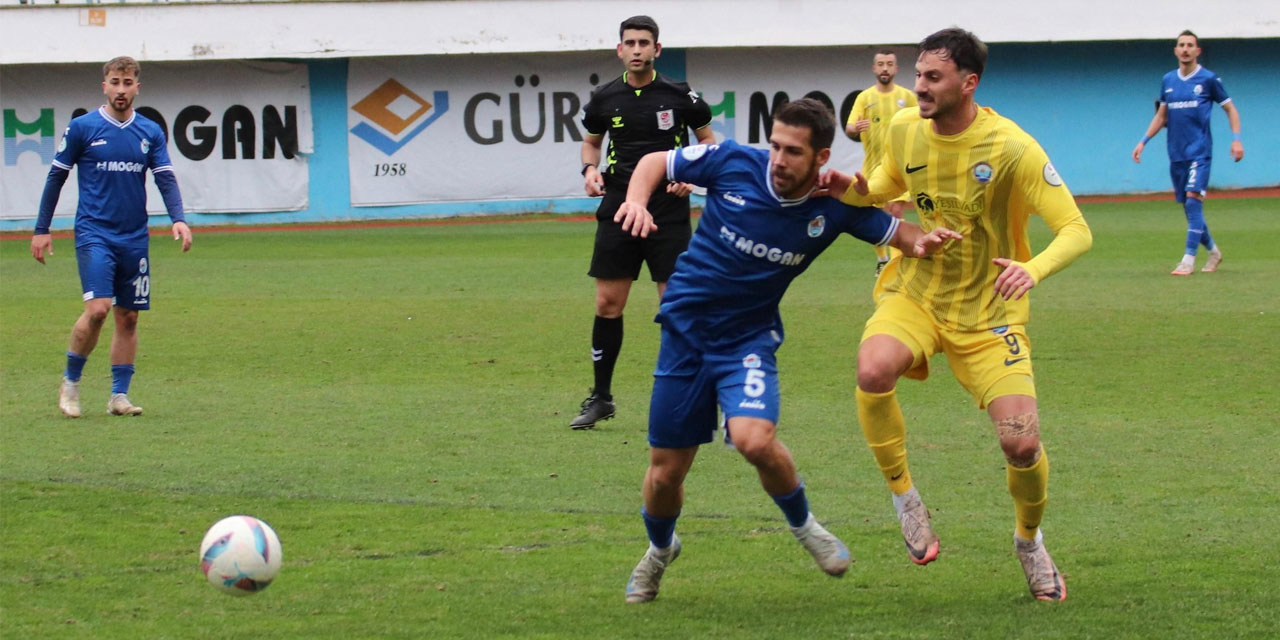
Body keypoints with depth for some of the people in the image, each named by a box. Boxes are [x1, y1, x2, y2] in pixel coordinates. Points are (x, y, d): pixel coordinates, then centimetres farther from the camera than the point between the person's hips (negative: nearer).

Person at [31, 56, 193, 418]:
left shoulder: (151, 133, 7)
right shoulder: (82, 128, -1)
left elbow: (166, 179, 4)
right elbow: (56, 177, 5)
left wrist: (178, 219, -15)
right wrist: (42, 230, 4)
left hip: (134, 238, 4)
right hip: (94, 234, -4)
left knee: (128, 317, 4)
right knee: (97, 309, -17)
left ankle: (119, 395, 10)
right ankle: (70, 382, 1)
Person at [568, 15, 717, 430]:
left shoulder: (679, 96, -3)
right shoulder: (605, 99, 4)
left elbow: (707, 139, 7)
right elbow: (591, 141, 20)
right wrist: (590, 169, -1)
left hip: (668, 212, -2)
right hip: (618, 209, 2)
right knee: (608, 304, 2)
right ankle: (601, 398, 14)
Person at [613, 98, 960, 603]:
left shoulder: (833, 207, -12)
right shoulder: (733, 163, -14)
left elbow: (899, 234, 1)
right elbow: (655, 162, 0)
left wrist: (925, 241, -23)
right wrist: (637, 200, -21)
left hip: (749, 338, -1)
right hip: (685, 330, 1)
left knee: (755, 440, -29)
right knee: (665, 472, 5)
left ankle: (802, 524, 2)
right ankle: (659, 550, 39)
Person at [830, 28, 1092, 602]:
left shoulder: (1012, 149, -19)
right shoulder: (904, 129, -4)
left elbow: (1076, 231, -19)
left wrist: (1033, 270, -39)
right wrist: (852, 189, -5)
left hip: (987, 311, -2)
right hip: (915, 293, 2)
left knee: (1021, 443, -11)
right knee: (873, 369, -32)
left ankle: (1029, 540, 22)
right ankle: (903, 496, -9)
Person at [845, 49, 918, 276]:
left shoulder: (907, 96, 3)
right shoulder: (864, 97, 2)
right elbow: (849, 129, -7)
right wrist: (855, 129, -30)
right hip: (872, 164, 2)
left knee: (895, 212, -15)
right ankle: (882, 260, 23)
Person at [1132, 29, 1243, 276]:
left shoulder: (1208, 79, -1)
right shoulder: (1168, 80, 11)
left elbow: (1230, 109, 5)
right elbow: (1161, 116, 20)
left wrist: (1236, 139, -7)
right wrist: (1143, 141, 11)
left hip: (1199, 151, -5)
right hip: (1176, 153, 5)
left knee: (1193, 199, -18)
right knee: (1188, 206, 8)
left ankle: (1189, 260, -19)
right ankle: (1213, 251, 27)